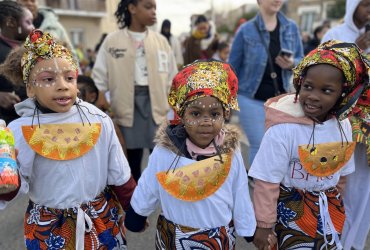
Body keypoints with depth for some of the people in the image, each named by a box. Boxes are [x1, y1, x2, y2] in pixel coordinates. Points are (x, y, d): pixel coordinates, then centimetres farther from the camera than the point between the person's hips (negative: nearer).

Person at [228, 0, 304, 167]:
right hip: (251, 99, -3)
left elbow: (301, 60, 9)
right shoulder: (246, 30, -6)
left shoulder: (292, 28, 3)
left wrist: (292, 64, -15)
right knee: (258, 146, 0)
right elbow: (233, 67, -2)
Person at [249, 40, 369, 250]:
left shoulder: (343, 125, -8)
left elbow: (341, 173, 7)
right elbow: (267, 181, -21)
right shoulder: (283, 129, -28)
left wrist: (336, 205, 18)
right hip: (293, 208, -6)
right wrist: (264, 223, -14)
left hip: (330, 208, 6)